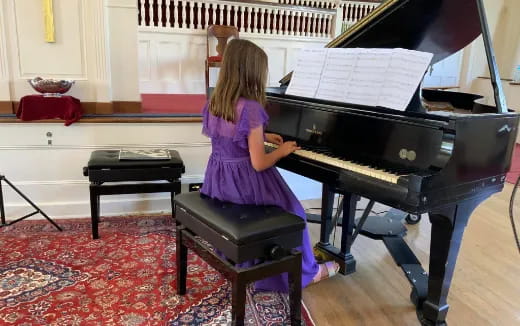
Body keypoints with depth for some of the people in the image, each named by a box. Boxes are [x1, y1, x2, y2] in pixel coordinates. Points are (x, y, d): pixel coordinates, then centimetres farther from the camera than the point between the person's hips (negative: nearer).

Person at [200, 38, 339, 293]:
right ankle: (304, 272, 31)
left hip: (219, 181, 8)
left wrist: (263, 137, 18)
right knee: (292, 211, 15)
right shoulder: (251, 108, -23)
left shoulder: (214, 103, 0)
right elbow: (259, 164, -21)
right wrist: (282, 151, -4)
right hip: (243, 183, -8)